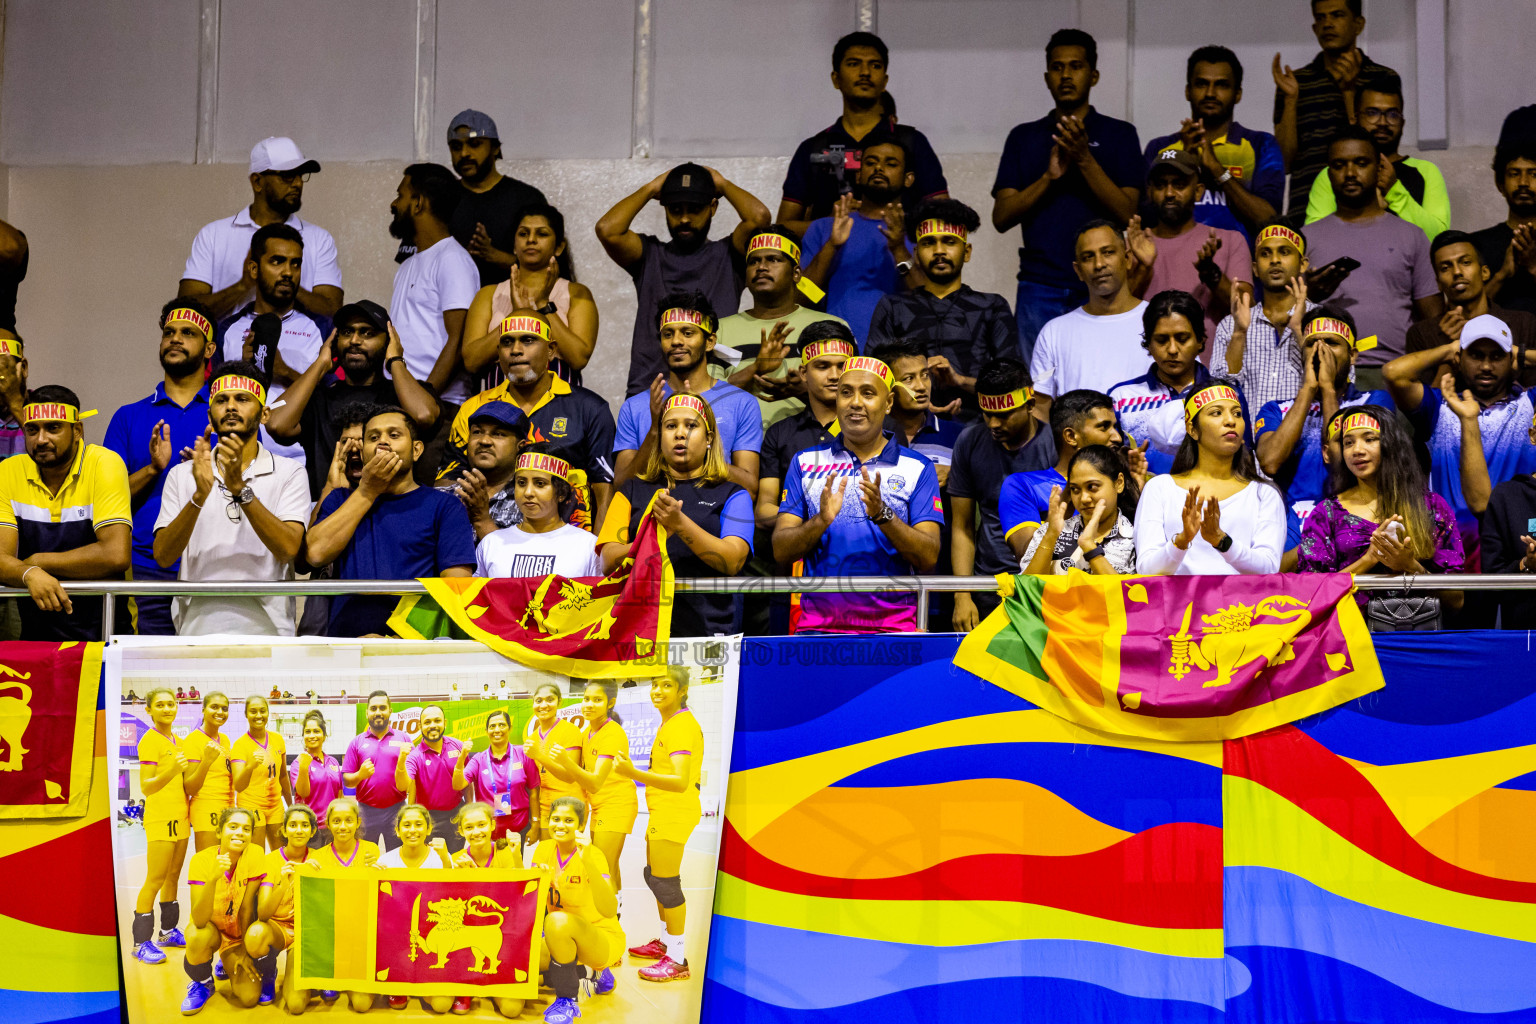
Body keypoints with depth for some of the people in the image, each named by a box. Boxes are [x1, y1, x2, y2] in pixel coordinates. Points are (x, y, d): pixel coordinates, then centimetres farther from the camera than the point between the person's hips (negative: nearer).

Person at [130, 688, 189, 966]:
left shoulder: (176, 741, 15)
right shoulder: (149, 741, -11)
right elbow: (145, 786, -18)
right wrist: (172, 771, -32)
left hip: (180, 818, 8)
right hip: (159, 819, -8)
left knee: (173, 875, 13)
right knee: (155, 880, -9)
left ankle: (168, 931, 23)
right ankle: (141, 943, -6)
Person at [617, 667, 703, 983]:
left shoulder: (682, 726, -20)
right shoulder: (668, 724, 14)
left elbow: (681, 781, -31)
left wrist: (635, 773, -40)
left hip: (675, 812, -11)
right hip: (662, 812, 11)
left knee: (665, 882, -8)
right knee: (654, 876, 20)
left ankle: (677, 959, -3)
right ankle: (666, 941, 35)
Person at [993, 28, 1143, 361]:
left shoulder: (1119, 134, 7)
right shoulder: (1024, 137, 13)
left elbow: (1127, 214, -4)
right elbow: (1001, 217, 4)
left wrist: (1085, 160, -14)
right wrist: (1049, 176, -10)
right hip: (1040, 288, 2)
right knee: (1035, 383, 1)